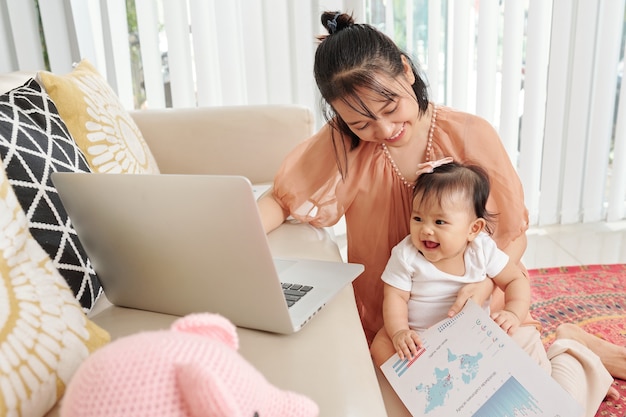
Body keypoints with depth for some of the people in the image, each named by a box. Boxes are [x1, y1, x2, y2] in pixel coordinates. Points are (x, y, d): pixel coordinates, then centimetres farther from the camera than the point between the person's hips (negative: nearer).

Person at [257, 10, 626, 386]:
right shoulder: (342, 143, -13)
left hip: (472, 299, -3)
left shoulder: (471, 135, -16)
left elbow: (514, 234, -9)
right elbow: (281, 200, -6)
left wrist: (485, 282, -29)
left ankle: (564, 340, 10)